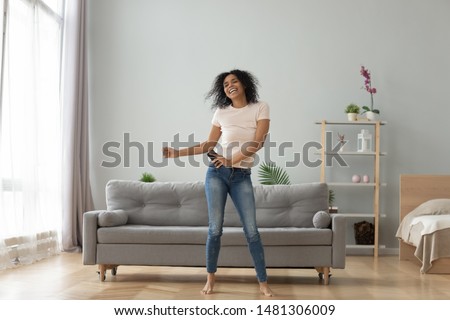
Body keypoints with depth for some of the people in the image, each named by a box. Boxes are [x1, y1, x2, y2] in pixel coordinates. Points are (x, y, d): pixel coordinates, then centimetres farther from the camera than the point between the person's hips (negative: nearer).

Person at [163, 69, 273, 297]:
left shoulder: (260, 108, 1)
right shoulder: (221, 112, 8)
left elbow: (258, 143, -9)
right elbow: (209, 144, 11)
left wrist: (232, 160, -15)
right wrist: (177, 153, 4)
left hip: (242, 177, -1)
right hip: (217, 173, 2)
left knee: (251, 231, -3)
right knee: (215, 229, 1)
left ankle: (263, 282, 6)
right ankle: (210, 277, 15)